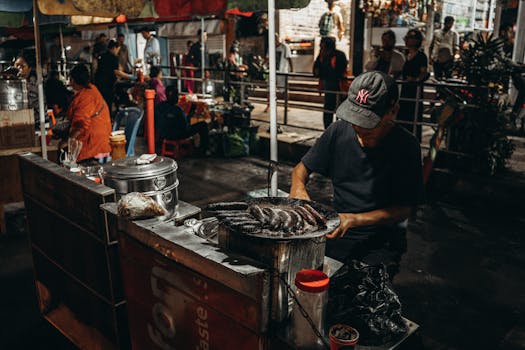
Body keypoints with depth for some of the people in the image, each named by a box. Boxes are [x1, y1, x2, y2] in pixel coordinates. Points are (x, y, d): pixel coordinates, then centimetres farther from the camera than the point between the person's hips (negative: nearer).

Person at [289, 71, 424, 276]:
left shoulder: (406, 147, -9)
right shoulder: (339, 131, 0)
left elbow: (403, 209, -7)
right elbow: (302, 168, 12)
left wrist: (354, 220, -20)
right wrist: (298, 187, -12)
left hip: (381, 241, -3)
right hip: (336, 231, 3)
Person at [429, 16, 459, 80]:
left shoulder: (454, 34, 8)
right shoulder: (436, 32, 14)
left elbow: (456, 47, -1)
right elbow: (431, 46, 15)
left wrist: (453, 56, -17)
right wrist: (430, 58, 5)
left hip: (448, 60, -2)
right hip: (436, 59, 2)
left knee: (448, 77, -9)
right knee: (437, 78, 3)